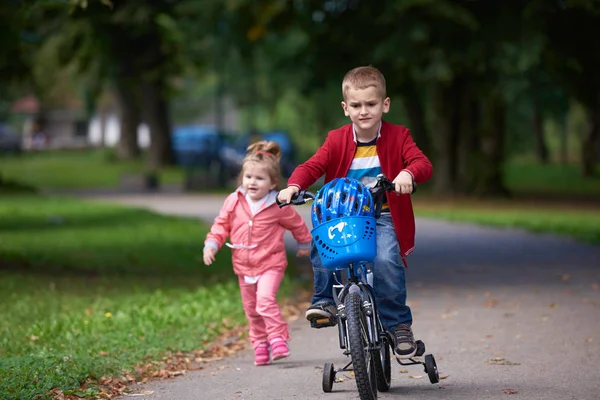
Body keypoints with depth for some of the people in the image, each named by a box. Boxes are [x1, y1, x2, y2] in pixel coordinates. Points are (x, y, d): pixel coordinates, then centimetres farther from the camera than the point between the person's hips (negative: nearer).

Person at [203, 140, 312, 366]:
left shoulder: (278, 206, -10)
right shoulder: (233, 202, -2)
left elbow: (297, 224, 6)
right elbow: (222, 225, 7)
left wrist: (304, 244, 20)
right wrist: (211, 244, -7)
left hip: (271, 264, -4)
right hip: (244, 266, 5)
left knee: (265, 299, -25)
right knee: (251, 309, 11)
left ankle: (278, 338, -17)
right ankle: (260, 344, 24)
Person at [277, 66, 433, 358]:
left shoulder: (397, 136, -1)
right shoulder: (337, 140, 3)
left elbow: (423, 164, -14)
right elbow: (312, 166, -5)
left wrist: (408, 173, -38)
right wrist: (293, 186, -27)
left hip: (384, 217, -2)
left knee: (386, 260, -29)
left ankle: (398, 323, -11)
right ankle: (325, 300, -9)